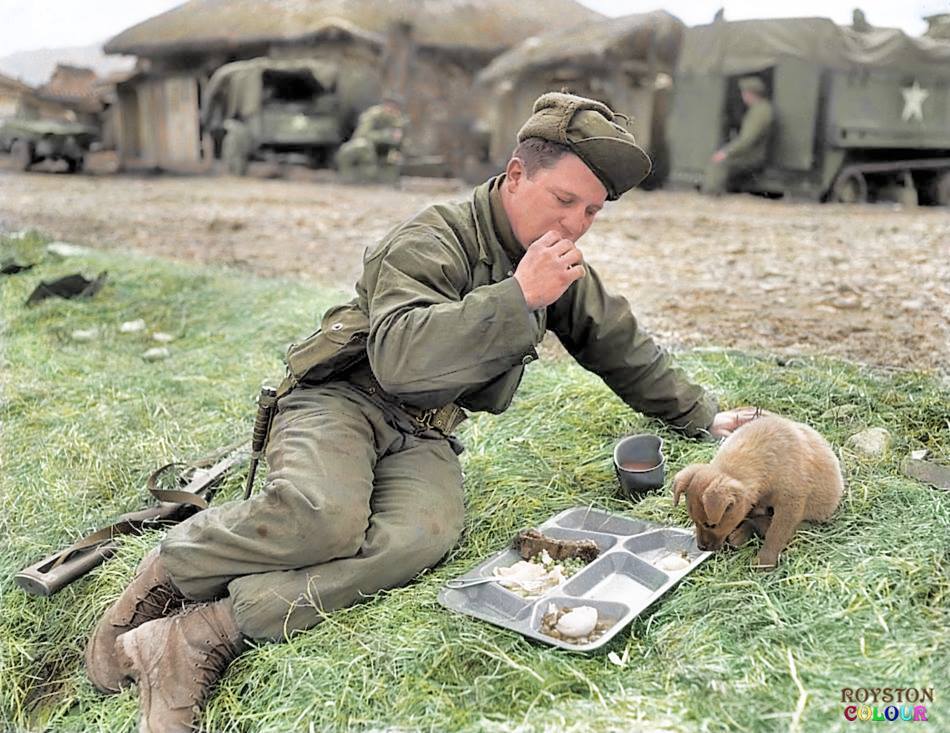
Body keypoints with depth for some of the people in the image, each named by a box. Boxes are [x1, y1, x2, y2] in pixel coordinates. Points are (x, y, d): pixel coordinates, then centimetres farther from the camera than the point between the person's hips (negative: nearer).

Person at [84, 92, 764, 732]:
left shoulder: (563, 268, 12)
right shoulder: (433, 240, -12)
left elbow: (624, 348, 25)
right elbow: (400, 357, -27)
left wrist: (704, 415, 28)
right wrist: (517, 297, -26)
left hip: (423, 438, 5)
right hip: (342, 398, -5)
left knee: (418, 538, -31)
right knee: (322, 515, -37)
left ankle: (211, 629, -29)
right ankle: (170, 567, -8)